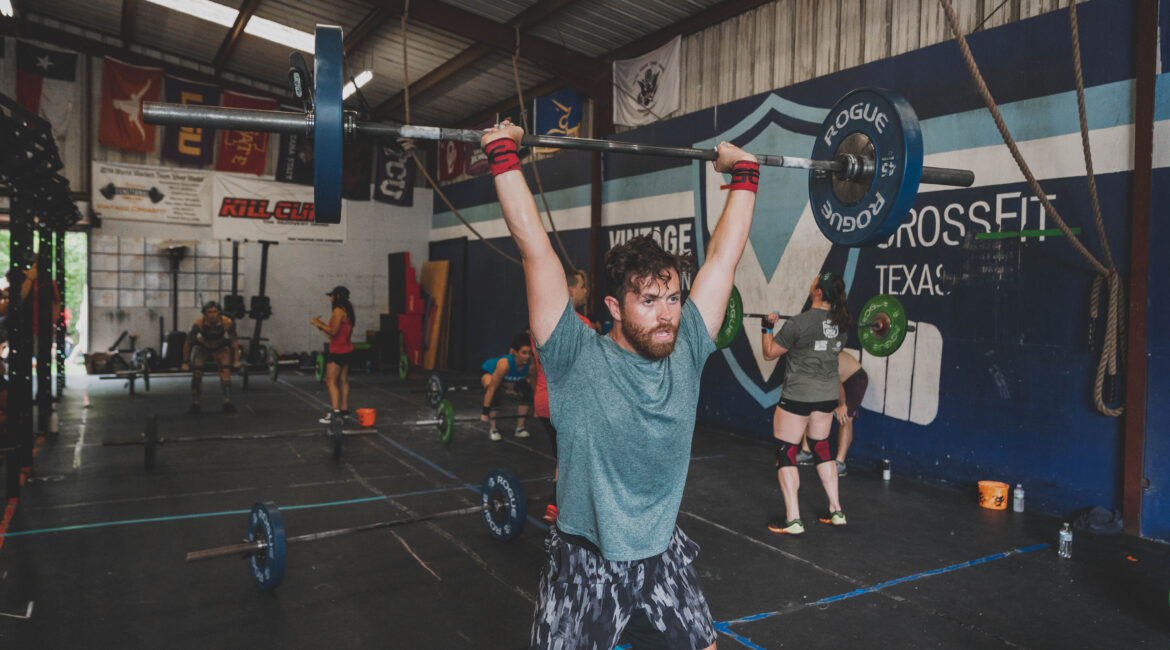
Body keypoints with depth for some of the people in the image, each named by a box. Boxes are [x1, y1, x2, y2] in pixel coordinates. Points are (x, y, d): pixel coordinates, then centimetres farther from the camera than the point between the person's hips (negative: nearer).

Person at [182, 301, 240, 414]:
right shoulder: (198, 323, -34)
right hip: (202, 346, 0)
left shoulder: (227, 323, -32)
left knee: (225, 371, -16)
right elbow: (188, 343, -18)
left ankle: (227, 403, -13)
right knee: (196, 373, -12)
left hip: (220, 347, 0)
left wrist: (236, 360, -10)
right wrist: (185, 362, -11)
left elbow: (234, 341, -13)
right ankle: (195, 404, -1)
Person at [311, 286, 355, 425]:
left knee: (331, 381, -8)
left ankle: (335, 412, -13)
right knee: (343, 381, 13)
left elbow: (333, 331, -20)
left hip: (338, 351, -10)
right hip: (347, 349, 10)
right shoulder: (347, 311, 15)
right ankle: (344, 411, 17)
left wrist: (319, 324, -9)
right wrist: (322, 325, 18)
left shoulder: (338, 311, -15)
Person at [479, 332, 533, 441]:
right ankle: (492, 429, -12)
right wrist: (485, 413, -34)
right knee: (495, 393, -31)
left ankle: (519, 428, 1)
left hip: (510, 378, 5)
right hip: (489, 371, -5)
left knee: (527, 390, -13)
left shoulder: (531, 365, -32)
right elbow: (491, 388, -38)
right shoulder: (505, 364, -44)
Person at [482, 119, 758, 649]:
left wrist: (744, 174, 5)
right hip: (586, 565, -4)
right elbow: (535, 246, -21)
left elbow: (724, 253, -1)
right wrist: (504, 156, -18)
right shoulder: (579, 358, -18)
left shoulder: (686, 351, -7)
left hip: (664, 559, 4)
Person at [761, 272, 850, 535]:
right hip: (828, 395, 7)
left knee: (785, 454, 3)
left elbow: (770, 353, -10)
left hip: (798, 397, -7)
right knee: (822, 450, 21)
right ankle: (837, 512, 25)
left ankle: (793, 520, 1)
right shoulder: (842, 322, 1)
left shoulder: (800, 323, -19)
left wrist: (768, 327, 0)